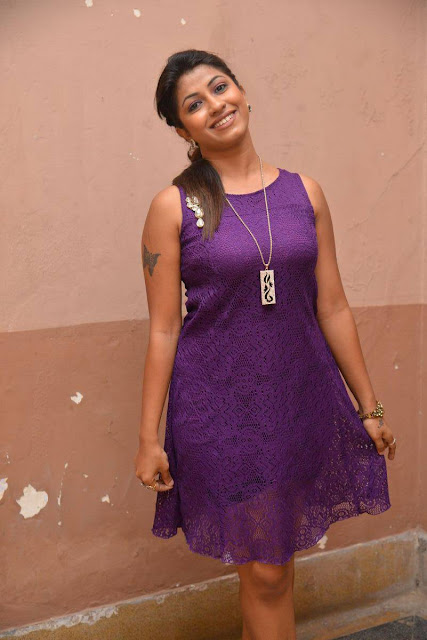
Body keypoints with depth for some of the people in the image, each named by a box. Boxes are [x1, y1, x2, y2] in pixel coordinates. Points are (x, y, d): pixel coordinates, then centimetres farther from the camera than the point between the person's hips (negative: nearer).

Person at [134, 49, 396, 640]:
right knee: (263, 571, 8)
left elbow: (333, 309, 5)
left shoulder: (305, 192, 2)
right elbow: (163, 329, -5)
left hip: (301, 398, 3)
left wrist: (369, 408, 8)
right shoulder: (174, 206, -6)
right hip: (220, 405, -3)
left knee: (279, 557, 17)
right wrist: (149, 438, -4)